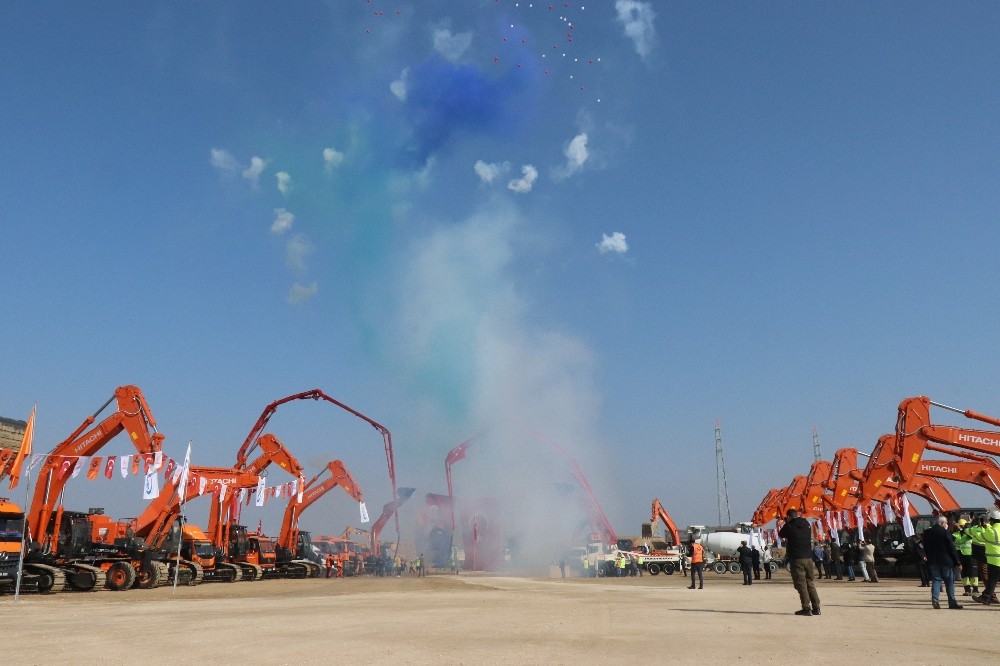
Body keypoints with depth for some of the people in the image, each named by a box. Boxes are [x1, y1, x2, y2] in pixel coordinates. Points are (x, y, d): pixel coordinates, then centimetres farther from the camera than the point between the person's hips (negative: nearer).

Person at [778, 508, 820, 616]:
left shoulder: (789, 526, -7)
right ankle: (816, 607, 11)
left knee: (801, 584, -3)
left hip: (796, 558, -5)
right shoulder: (806, 524, 9)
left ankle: (806, 608, -7)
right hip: (808, 557, 6)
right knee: (810, 583, 13)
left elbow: (781, 534, 9)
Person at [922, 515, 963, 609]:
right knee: (949, 582, 6)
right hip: (945, 561, -4)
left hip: (933, 561, 4)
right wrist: (957, 561, -4)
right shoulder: (945, 532, -12)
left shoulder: (927, 532, 6)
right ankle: (952, 602, 10)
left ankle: (935, 599, -6)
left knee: (936, 580, 6)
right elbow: (951, 547, -10)